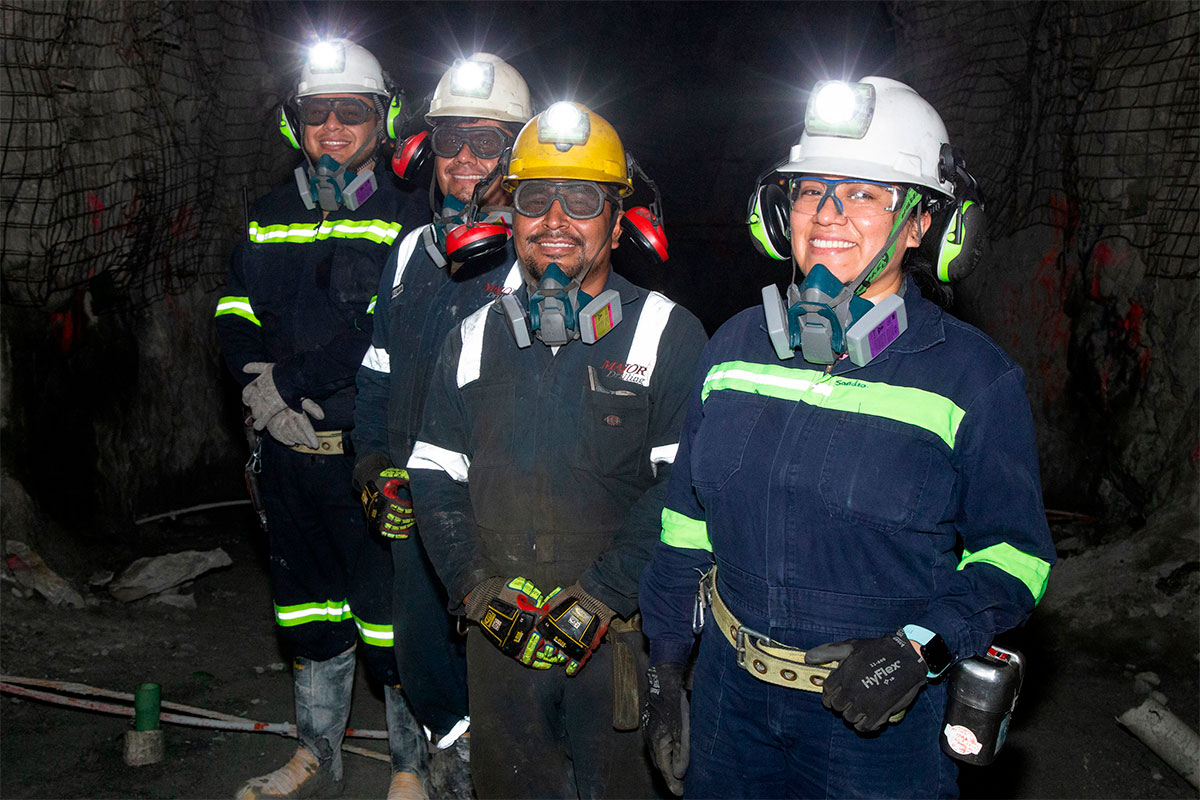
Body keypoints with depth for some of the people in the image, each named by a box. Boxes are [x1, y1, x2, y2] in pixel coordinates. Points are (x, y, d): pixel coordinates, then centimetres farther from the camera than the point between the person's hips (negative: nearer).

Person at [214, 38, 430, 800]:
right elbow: (235, 313, 10)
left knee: (393, 611, 1)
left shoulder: (405, 215, -5)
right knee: (308, 603, 18)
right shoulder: (269, 217, 13)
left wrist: (291, 379, -16)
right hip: (289, 447, 6)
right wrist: (262, 389, -9)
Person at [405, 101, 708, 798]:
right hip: (498, 634, 4)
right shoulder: (476, 339, 7)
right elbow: (436, 476, 8)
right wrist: (477, 585, -7)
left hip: (623, 631, -3)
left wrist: (600, 597, -18)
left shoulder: (667, 335, -5)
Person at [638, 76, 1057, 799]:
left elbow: (1014, 554, -6)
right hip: (730, 693, 4)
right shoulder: (735, 347, 1)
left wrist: (924, 646, -22)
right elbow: (685, 522, 7)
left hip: (885, 717, -3)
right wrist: (667, 674, 9)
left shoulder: (975, 377, -11)